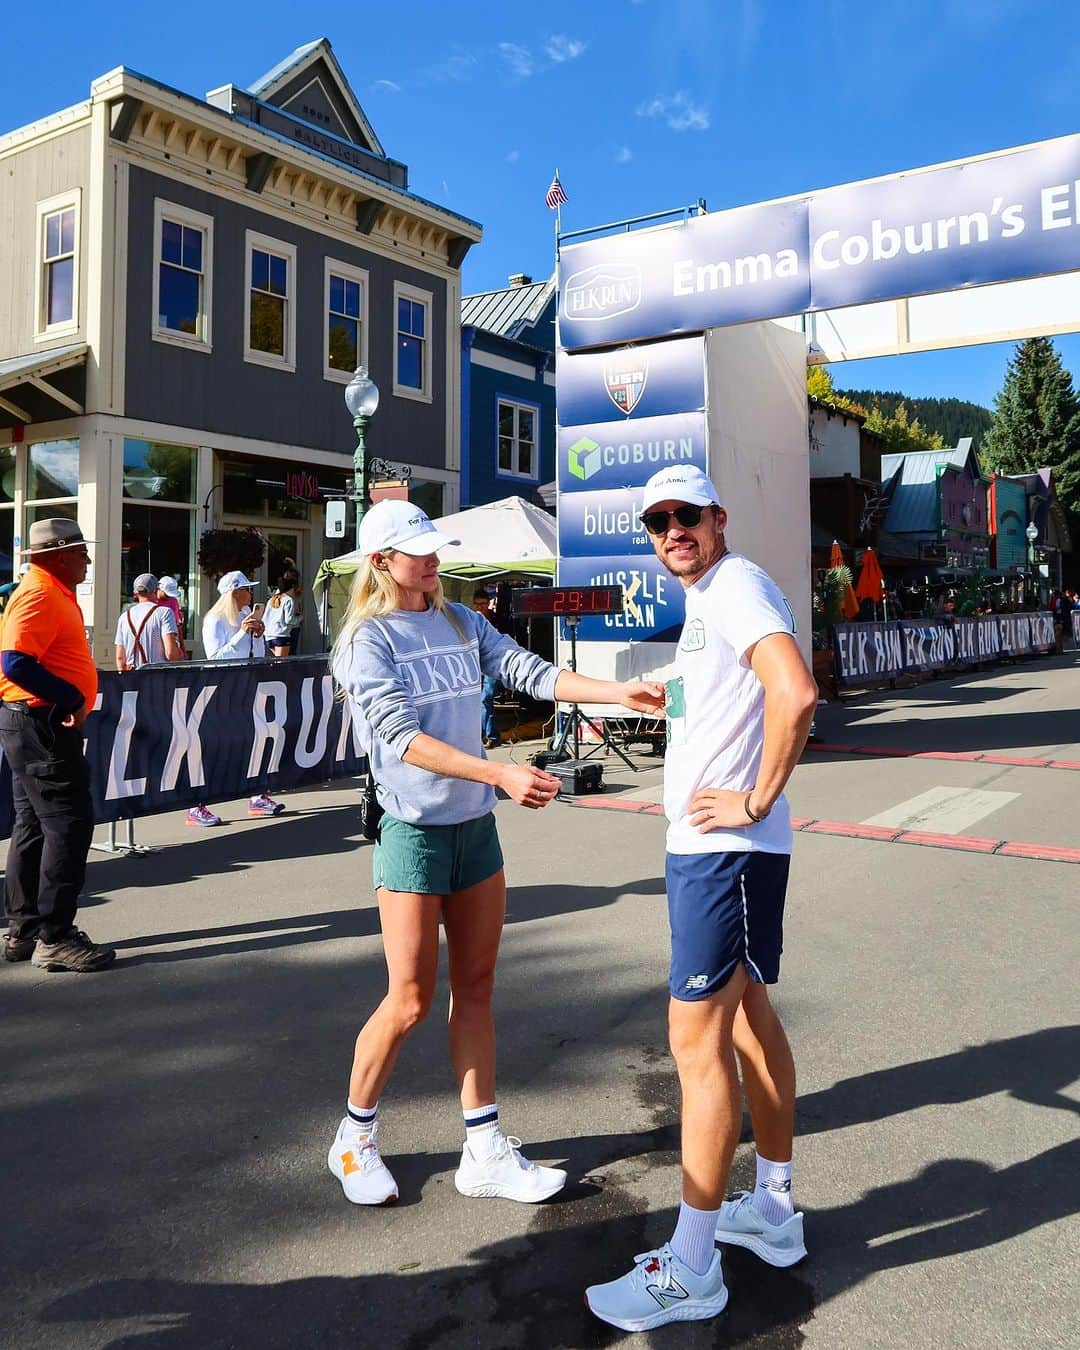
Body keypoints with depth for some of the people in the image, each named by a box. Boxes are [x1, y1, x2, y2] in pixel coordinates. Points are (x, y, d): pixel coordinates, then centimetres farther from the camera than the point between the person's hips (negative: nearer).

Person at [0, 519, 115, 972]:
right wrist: (72, 699, -21)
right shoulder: (40, 595, -15)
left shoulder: (55, 594, 16)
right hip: (41, 724, -11)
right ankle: (55, 937, -3)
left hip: (38, 723, 11)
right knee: (69, 824, -8)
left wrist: (72, 699, 9)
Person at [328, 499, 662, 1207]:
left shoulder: (460, 621, 8)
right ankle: (355, 1137, 25)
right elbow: (402, 738, -21)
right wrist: (502, 773, -31)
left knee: (476, 988, 11)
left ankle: (486, 1151, 22)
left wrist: (620, 692, -15)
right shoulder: (367, 640, -9)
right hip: (413, 832, -6)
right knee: (410, 1001, 1)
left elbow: (529, 669, -2)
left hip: (476, 825, 6)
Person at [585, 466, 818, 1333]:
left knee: (699, 1038, -5)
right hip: (712, 844, 11)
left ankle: (690, 1271, 8)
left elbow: (796, 693, -30)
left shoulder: (735, 584, -13)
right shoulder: (708, 597, 17)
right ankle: (773, 1213, 33)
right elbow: (785, 702, 28)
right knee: (746, 1011, 17)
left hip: (722, 847, -11)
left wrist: (756, 801, -21)